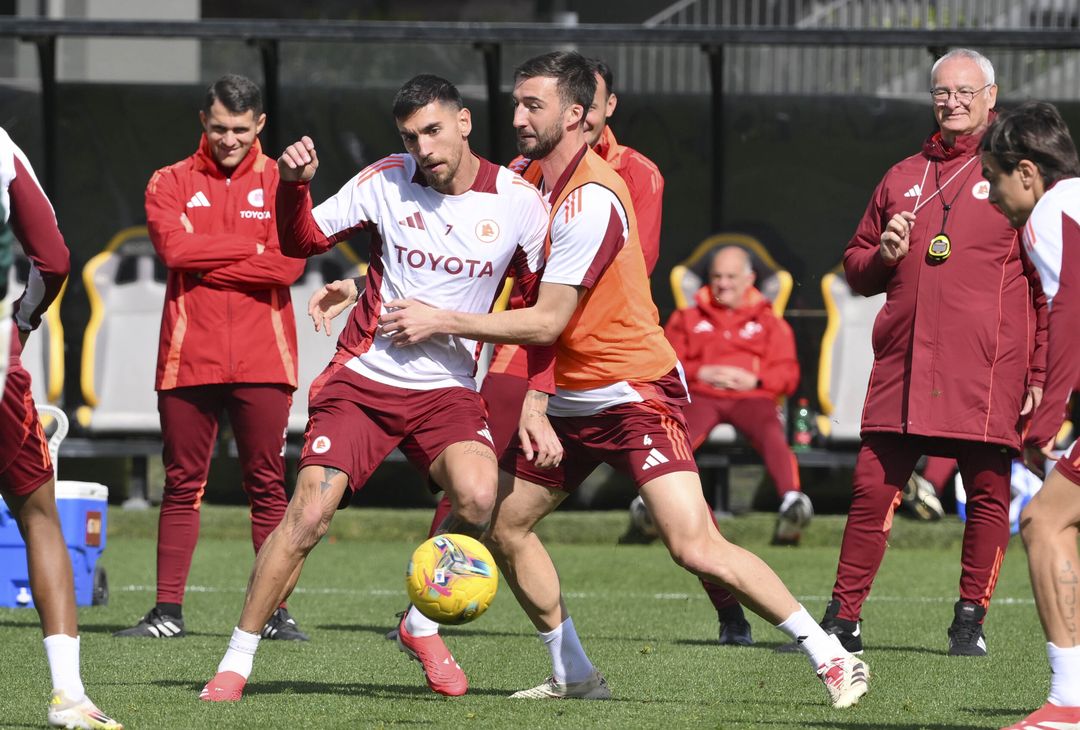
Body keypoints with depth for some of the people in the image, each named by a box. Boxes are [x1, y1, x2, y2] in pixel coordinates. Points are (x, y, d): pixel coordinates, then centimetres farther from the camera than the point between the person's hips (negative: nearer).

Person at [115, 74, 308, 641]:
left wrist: (204, 266, -6)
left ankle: (275, 612, 1)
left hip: (261, 359, -1)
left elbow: (288, 265, -7)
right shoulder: (172, 184, 9)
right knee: (182, 484, 3)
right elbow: (175, 247, -9)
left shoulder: (281, 184, 7)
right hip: (188, 356, 1)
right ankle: (168, 611, 6)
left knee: (267, 487, -2)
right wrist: (251, 247, -8)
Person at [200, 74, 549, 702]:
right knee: (308, 515, -13)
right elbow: (301, 240, 3)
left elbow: (542, 304, 6)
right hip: (363, 379, 0)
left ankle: (421, 625, 0)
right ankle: (238, 660, 0)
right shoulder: (387, 181, -4)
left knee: (479, 498, -26)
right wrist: (295, 185, -17)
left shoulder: (519, 201, -4)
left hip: (448, 389, 0)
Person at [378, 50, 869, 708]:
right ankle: (576, 676, 23)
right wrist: (534, 403, 1)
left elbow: (547, 322, -22)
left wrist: (441, 322, -18)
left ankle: (832, 657, -11)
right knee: (505, 524, 10)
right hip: (570, 399, 10)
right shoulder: (540, 184, 7)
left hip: (636, 393, -10)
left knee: (695, 547, -20)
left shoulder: (592, 198, -22)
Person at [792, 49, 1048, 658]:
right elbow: (856, 268, 26)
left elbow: (1050, 282, 2)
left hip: (987, 370, -3)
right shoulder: (902, 178, 18)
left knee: (988, 493, -1)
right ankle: (843, 619, 3)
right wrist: (881, 257, 1)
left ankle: (971, 622, 8)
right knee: (873, 487, -2)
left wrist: (1042, 373, -4)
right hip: (902, 368, 3)